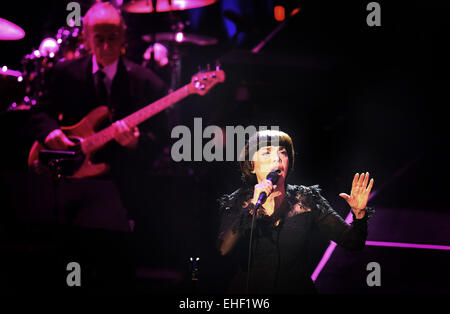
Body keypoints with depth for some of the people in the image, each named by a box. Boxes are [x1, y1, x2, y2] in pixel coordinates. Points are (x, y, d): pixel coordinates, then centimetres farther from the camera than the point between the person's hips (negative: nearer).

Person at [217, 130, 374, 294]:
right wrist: (254, 206, -20)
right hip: (249, 289, -1)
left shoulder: (306, 198, 4)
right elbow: (224, 249, -14)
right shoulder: (236, 202, 2)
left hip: (298, 288, 1)